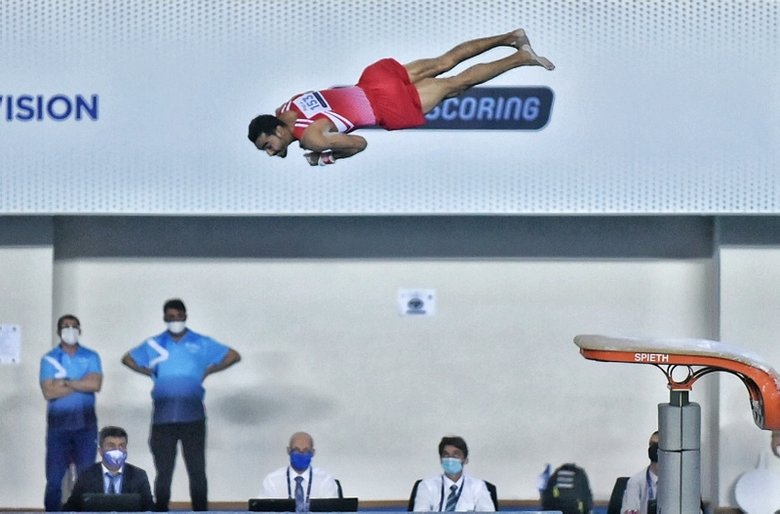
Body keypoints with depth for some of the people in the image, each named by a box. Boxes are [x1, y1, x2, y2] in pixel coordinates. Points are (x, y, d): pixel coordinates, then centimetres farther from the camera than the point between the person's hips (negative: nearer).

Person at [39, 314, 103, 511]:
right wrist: (82, 384, -8)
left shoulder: (91, 357, 5)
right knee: (54, 478, -3)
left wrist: (66, 382, -10)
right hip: (58, 427, -1)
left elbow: (96, 384, -11)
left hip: (86, 426, 1)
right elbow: (49, 392, -11)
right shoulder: (49, 359, 2)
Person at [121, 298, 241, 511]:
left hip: (192, 416, -1)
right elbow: (128, 359, 21)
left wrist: (208, 371, 2)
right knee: (163, 472, 5)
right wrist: (150, 373, 8)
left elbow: (233, 356, 10)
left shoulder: (201, 343, 5)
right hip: (163, 418, 1)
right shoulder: (154, 344, 8)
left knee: (197, 470, 0)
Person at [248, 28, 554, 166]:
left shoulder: (310, 137, -25)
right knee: (444, 63, 18)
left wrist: (326, 157, -11)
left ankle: (521, 58, 15)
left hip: (388, 104, -7)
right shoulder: (287, 107, -1)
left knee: (455, 84, 8)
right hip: (375, 76, 7)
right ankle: (511, 38, 26)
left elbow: (359, 144, -22)